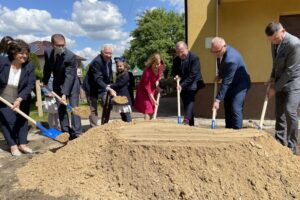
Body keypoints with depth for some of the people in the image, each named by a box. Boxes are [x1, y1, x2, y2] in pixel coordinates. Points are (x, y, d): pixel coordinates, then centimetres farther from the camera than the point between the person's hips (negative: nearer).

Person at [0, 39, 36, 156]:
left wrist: (20, 99, -29)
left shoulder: (29, 66, -15)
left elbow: (30, 85, -19)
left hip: (22, 100, 2)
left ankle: (22, 144, 20)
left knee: (22, 120, 8)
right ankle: (13, 145, 8)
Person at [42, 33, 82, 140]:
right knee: (61, 108, 4)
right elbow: (47, 68, 7)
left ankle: (77, 134, -3)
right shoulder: (47, 52, -10)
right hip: (57, 84, 5)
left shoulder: (71, 56, -26)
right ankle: (66, 133, 12)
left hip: (72, 84, -4)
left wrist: (65, 94, -34)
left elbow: (69, 76, -29)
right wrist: (45, 82, 14)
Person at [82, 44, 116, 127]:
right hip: (92, 88, -8)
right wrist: (108, 89, -45)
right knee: (93, 109, -3)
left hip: (102, 87, 8)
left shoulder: (109, 60, -3)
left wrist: (109, 85, -1)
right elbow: (98, 79, -35)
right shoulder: (96, 62, -28)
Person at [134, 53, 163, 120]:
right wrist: (153, 100, -25)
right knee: (147, 111, -13)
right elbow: (147, 87, -26)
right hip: (144, 91, -7)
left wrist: (157, 85, -5)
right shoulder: (147, 71, -31)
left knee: (152, 110, 9)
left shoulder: (161, 67, -11)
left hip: (153, 90, 7)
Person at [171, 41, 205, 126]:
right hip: (183, 85, 6)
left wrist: (182, 85, -28)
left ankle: (187, 119, -34)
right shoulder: (176, 60, 1)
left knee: (190, 96, -29)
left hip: (194, 83, -5)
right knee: (185, 103, 5)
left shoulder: (194, 58, -15)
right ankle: (190, 122, 14)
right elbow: (173, 71, 14)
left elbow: (193, 75, -22)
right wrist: (176, 75, -11)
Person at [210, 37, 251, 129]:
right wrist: (219, 75, 1)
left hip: (240, 83, -8)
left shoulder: (231, 59, -34)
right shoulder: (220, 52, -9)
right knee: (227, 108, 10)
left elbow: (226, 82, -32)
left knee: (235, 108, -18)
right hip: (230, 83, 9)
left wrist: (218, 100, -29)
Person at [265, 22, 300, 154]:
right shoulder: (275, 43, 2)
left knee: (289, 111, -15)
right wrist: (273, 78, 3)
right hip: (280, 82, 7)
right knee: (279, 113, 7)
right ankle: (279, 143, 16)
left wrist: (275, 88, -17)